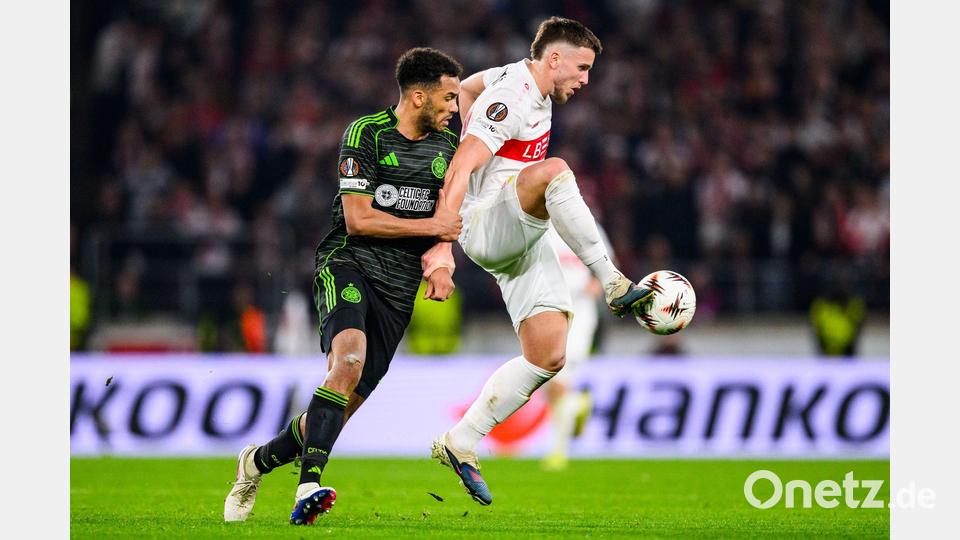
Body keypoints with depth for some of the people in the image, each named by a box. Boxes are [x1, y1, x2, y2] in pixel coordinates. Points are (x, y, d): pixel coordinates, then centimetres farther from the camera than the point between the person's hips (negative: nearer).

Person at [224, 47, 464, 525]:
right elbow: (359, 219, -12)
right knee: (348, 359, -33)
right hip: (349, 264, -6)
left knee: (349, 401, -1)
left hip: (399, 286, 6)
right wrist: (431, 226, -9)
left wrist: (441, 264, -3)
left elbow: (445, 217, 17)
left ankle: (258, 461, 22)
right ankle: (309, 484, -41)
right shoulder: (366, 132, -8)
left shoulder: (446, 144, 12)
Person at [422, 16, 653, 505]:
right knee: (554, 171, -37)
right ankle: (615, 287, -38)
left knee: (548, 356, -1)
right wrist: (443, 243, -32)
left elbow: (468, 86, 34)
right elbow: (461, 169, -24)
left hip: (523, 241, 10)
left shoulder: (525, 79, 13)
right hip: (485, 226, -10)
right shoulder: (511, 100, -15)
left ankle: (459, 445, 8)